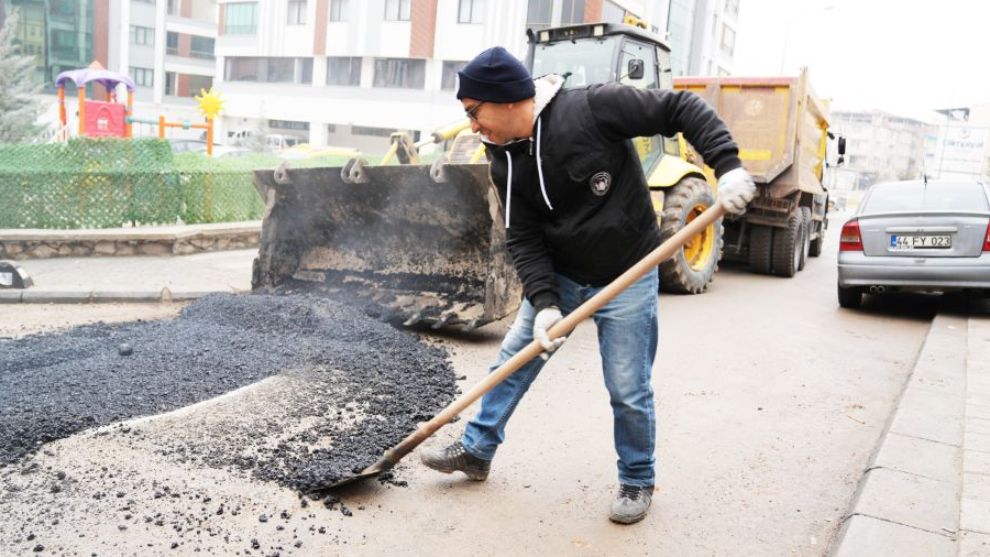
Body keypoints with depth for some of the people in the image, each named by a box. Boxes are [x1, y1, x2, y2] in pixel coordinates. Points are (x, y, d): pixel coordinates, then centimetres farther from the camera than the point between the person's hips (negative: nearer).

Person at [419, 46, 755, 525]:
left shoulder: (593, 108, -22)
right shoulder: (506, 161, -5)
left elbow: (682, 109, -18)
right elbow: (523, 240, -6)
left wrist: (728, 165, -29)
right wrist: (544, 302, -18)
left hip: (625, 279, -5)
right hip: (557, 276, 5)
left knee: (628, 391, 2)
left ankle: (638, 480, 27)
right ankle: (476, 451, 29)